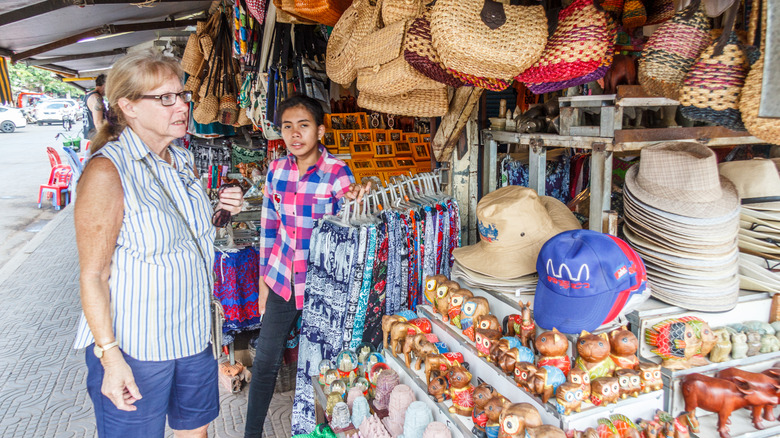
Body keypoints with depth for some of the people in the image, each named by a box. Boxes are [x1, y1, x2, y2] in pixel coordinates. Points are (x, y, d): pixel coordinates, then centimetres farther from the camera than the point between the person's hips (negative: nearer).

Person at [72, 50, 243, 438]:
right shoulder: (107, 170, -19)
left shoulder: (183, 161, 4)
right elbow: (92, 275, -17)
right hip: (133, 347, -7)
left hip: (192, 334, 7)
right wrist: (110, 356, -20)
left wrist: (219, 212, -2)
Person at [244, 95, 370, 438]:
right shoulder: (277, 169, -1)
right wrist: (263, 277, 9)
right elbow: (269, 226, 8)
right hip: (281, 279, 4)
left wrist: (355, 199, -45)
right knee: (265, 360, 11)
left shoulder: (337, 172, -13)